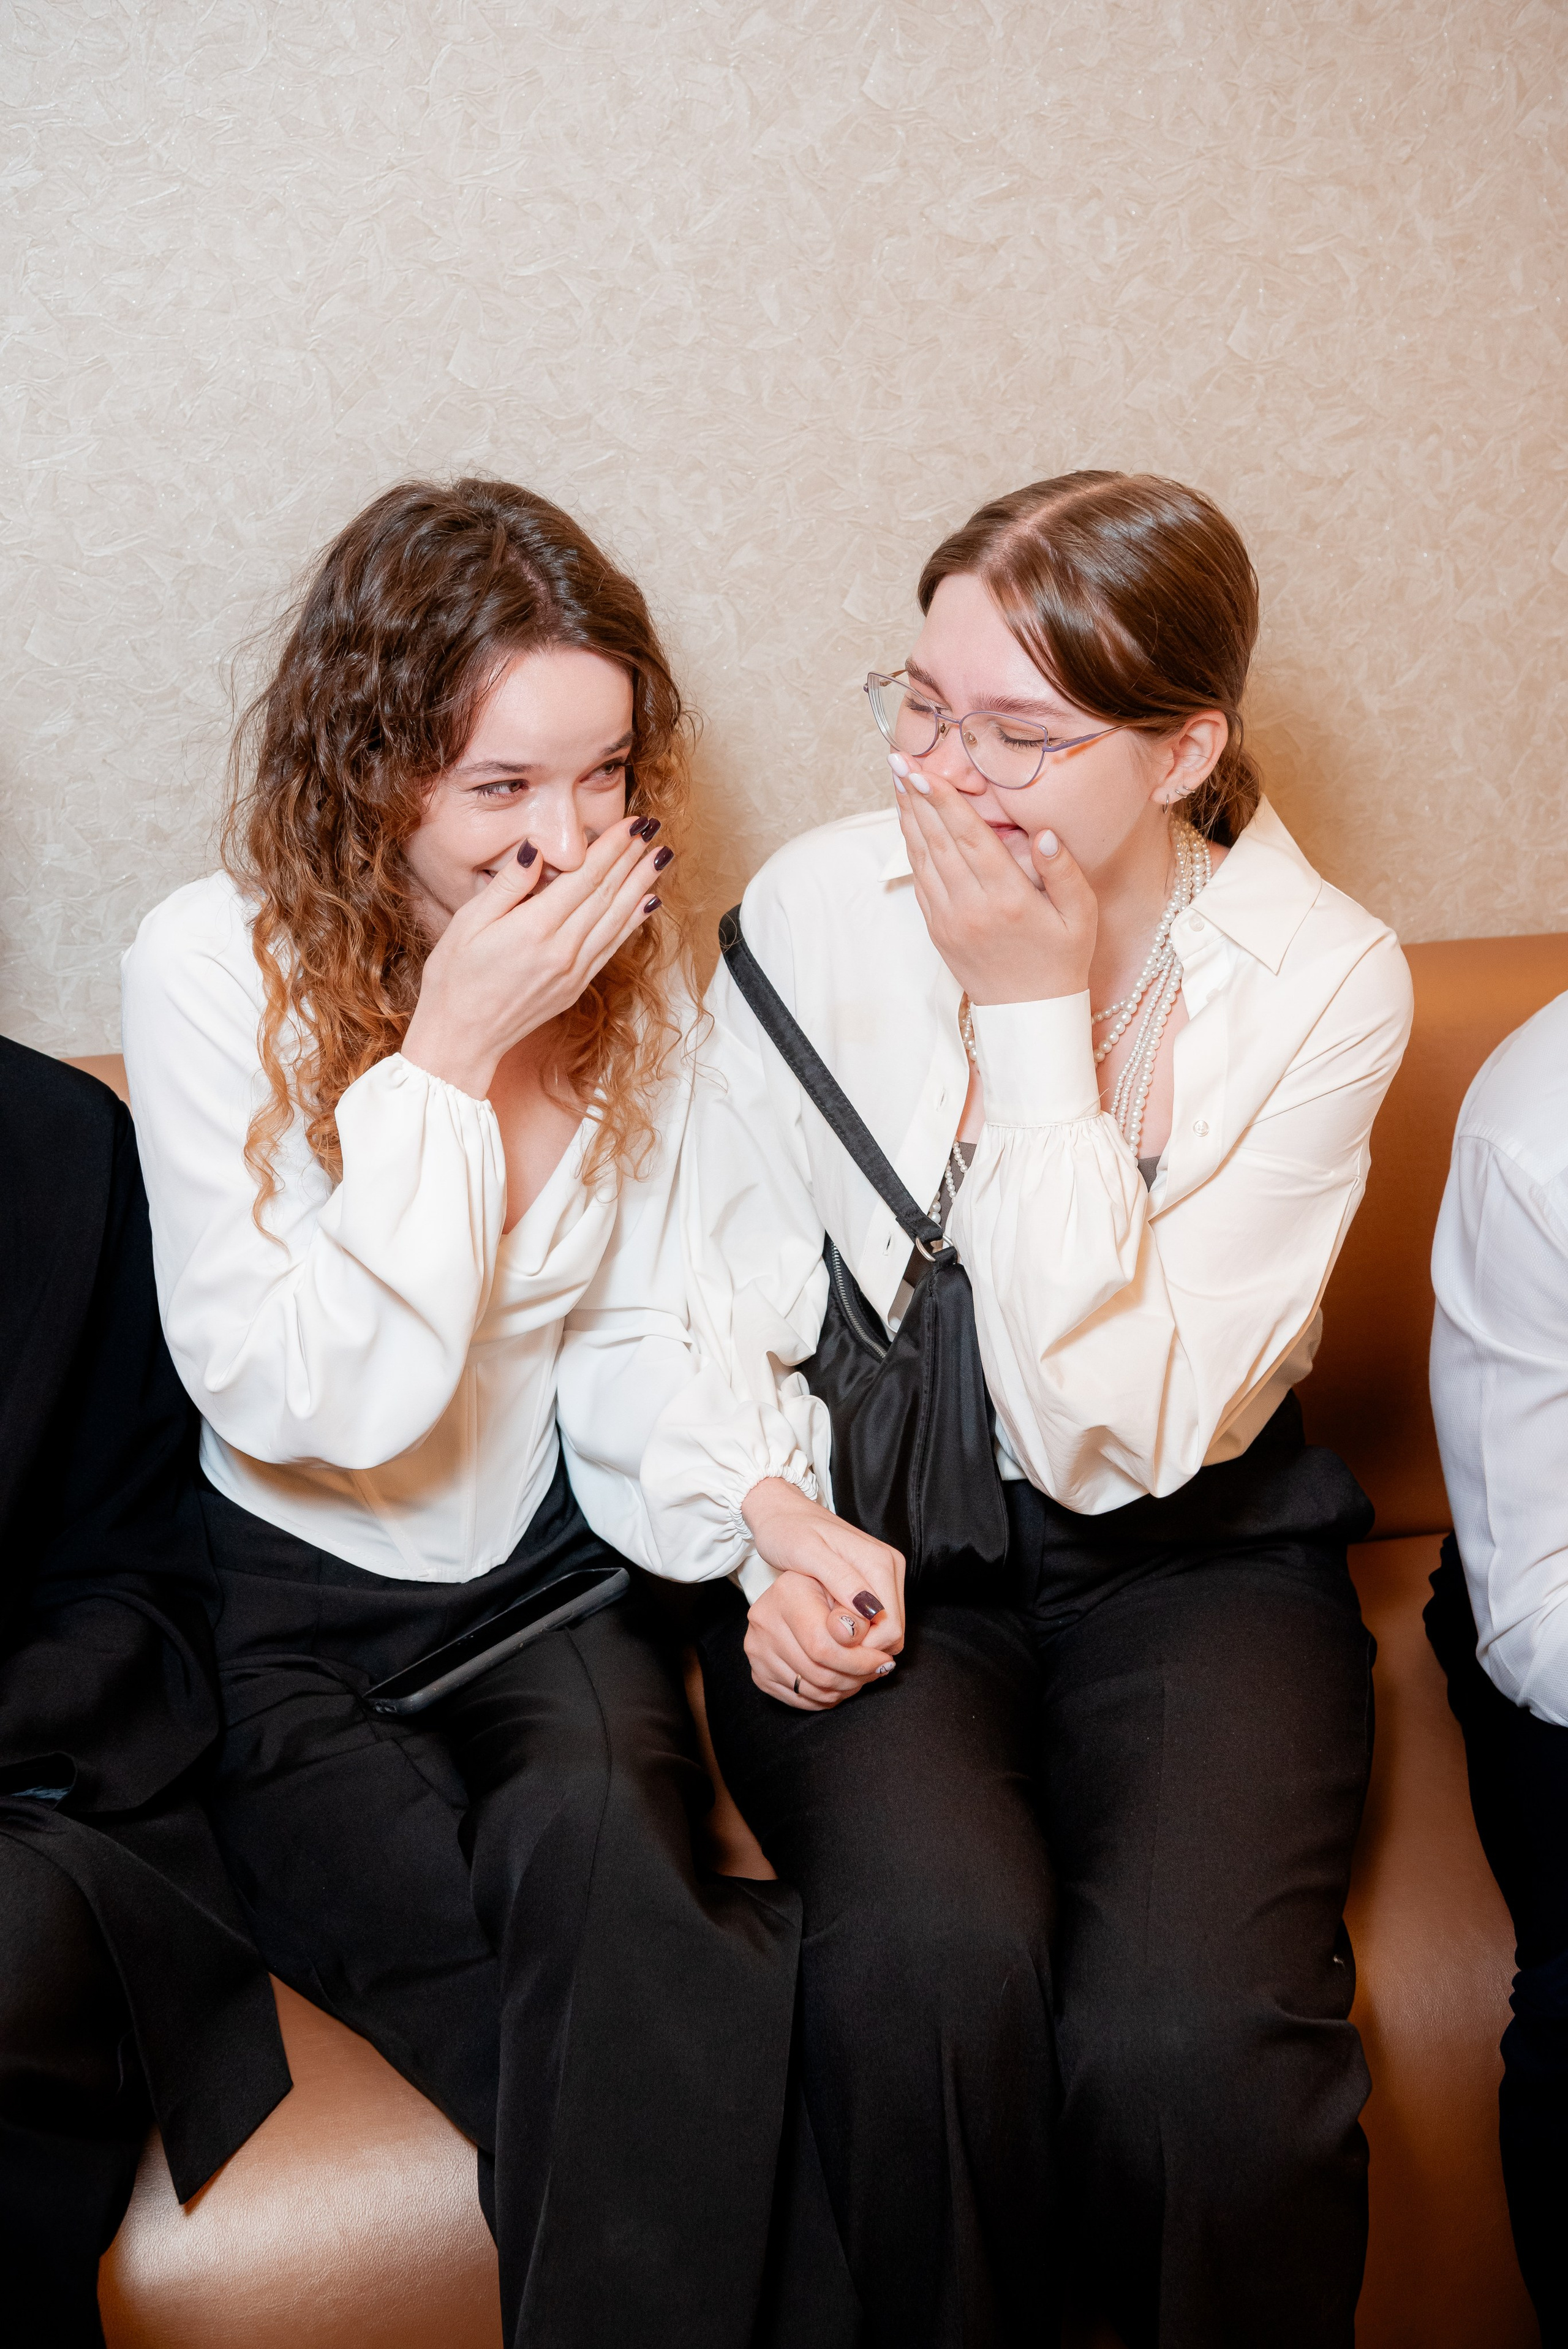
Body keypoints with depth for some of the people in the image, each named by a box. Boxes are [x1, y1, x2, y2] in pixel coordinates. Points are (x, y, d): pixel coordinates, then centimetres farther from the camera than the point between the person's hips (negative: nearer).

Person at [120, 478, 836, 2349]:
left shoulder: (632, 964, -2)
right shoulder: (213, 971, -15)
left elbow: (633, 1342, 4)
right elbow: (316, 1402, -21)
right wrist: (450, 1052, -25)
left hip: (549, 1569, 3)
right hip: (288, 1618, -3)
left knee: (596, 1855, -29)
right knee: (640, 2010, -27)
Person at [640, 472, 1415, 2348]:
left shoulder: (1323, 983, -9)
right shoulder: (823, 903, -5)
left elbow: (1122, 1433, -17)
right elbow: (715, 1292, 2)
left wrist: (1034, 1017, -20)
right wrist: (775, 1525, -17)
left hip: (1184, 1557, 0)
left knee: (1191, 2030, -27)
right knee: (936, 1952, -29)